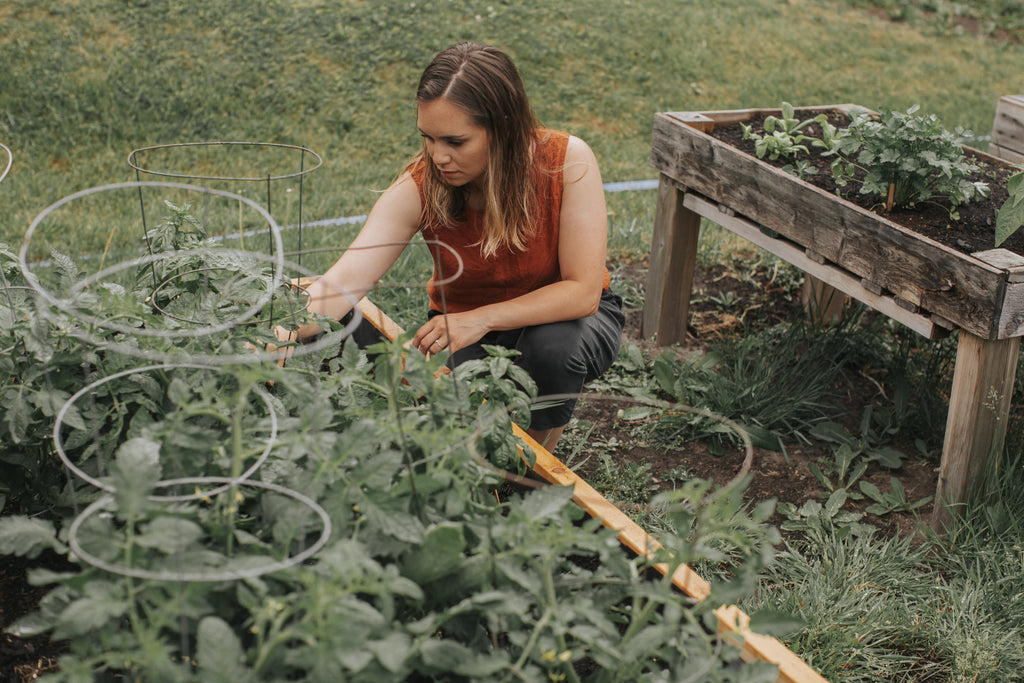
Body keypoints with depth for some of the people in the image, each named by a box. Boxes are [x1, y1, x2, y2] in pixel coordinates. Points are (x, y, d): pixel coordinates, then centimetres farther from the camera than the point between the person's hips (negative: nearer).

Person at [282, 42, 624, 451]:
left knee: (552, 345, -35)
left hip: (561, 317, 0)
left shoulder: (568, 162, -27)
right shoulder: (419, 188, -23)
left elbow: (583, 291, -26)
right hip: (468, 335, 0)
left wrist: (482, 319, -36)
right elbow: (348, 278, -34)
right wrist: (290, 330, -54)